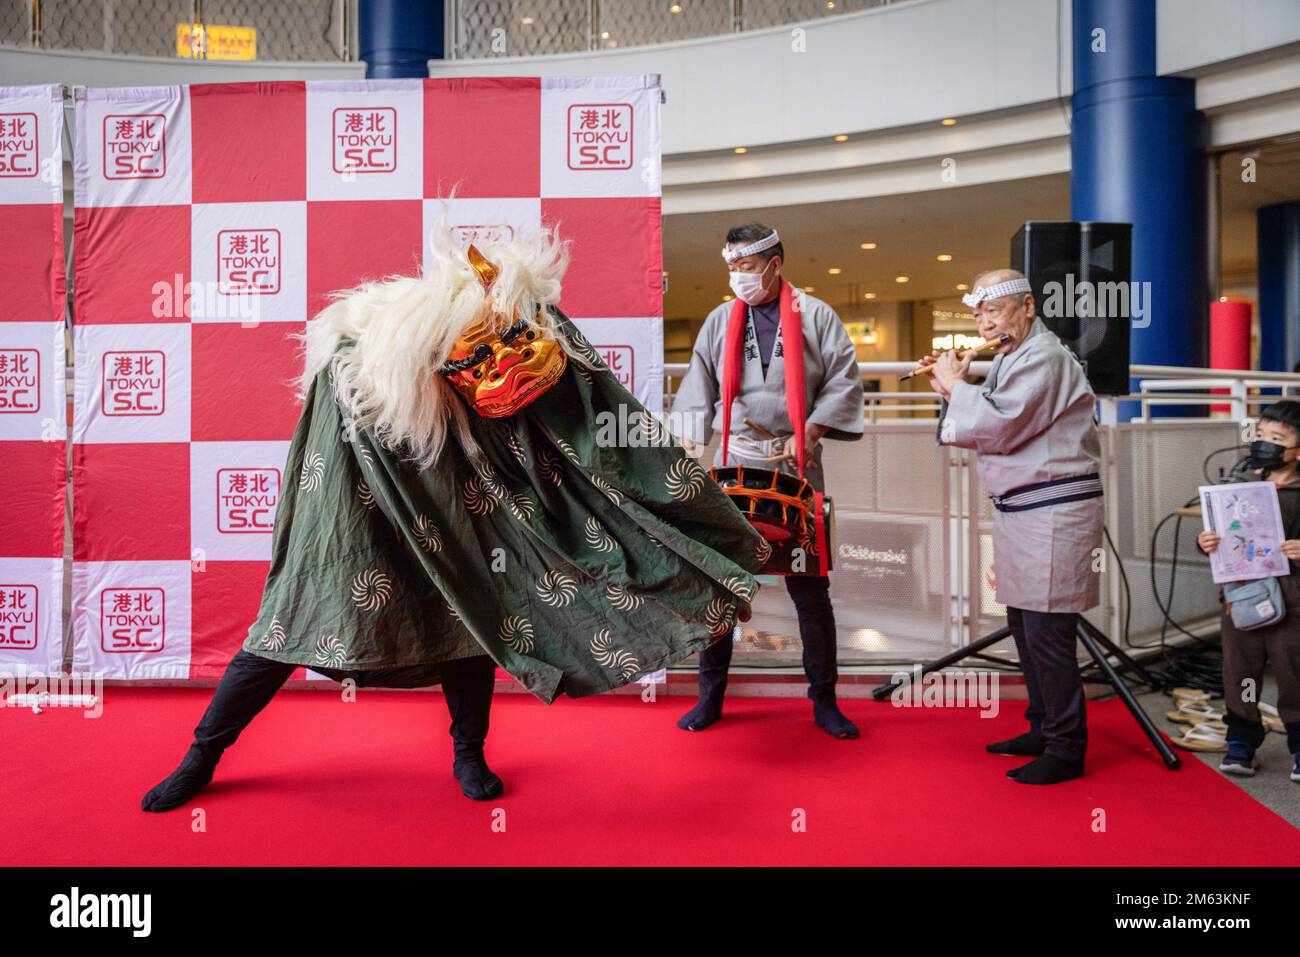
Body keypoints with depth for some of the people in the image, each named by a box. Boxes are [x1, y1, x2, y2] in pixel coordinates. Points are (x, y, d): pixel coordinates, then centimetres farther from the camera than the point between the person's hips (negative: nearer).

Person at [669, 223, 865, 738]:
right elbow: (698, 391, 7)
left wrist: (811, 430, -13)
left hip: (796, 466, -2)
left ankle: (824, 701, 20)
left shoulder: (814, 315, 2)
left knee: (810, 586, 6)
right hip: (734, 464, 2)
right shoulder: (720, 320, 8)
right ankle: (710, 695, 20)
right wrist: (688, 455, -2)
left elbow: (845, 381, -1)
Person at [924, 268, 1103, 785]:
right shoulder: (1009, 358, 17)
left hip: (1054, 511, -10)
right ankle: (1042, 729, 28)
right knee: (1024, 626, 15)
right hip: (1019, 510, 10)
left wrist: (956, 385, -8)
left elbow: (998, 426, -22)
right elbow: (983, 431, 17)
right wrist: (949, 390, 5)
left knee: (1047, 634, -6)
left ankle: (1066, 749, 4)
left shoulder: (1045, 358, -13)